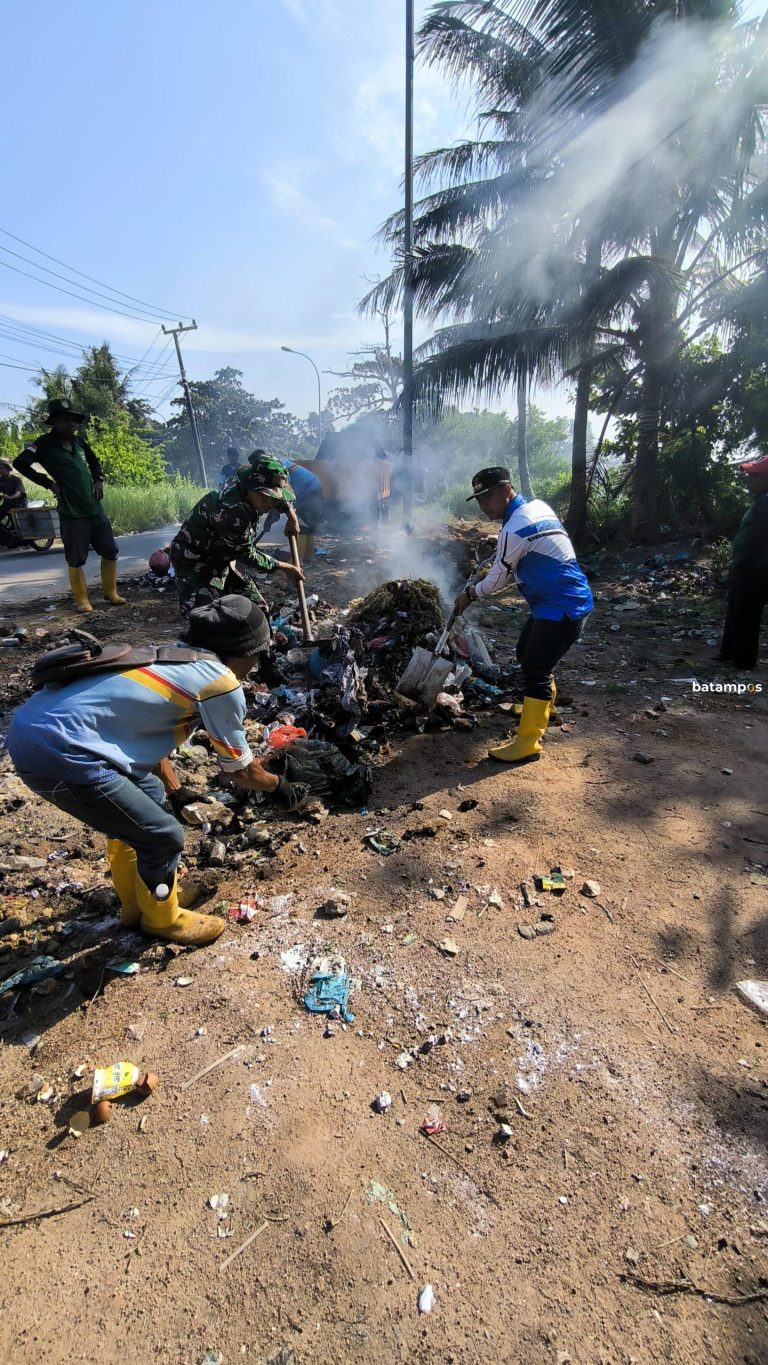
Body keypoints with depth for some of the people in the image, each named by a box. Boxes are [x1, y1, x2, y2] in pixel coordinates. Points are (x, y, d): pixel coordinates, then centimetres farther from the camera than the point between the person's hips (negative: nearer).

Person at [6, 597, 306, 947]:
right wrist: (279, 786, 23)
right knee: (164, 837, 2)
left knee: (148, 796, 25)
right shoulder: (221, 682, -8)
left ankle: (136, 902, 44)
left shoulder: (175, 657, 17)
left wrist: (177, 790, 36)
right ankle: (161, 918, 31)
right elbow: (241, 770, 4)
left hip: (33, 724, 10)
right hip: (59, 751, -10)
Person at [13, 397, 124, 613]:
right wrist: (48, 483, -10)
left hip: (95, 508, 6)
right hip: (72, 513, -6)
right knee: (76, 560, -1)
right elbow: (20, 463, -11)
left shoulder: (79, 441, 11)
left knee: (110, 551, 8)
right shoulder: (45, 444, -6)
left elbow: (94, 461, 28)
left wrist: (98, 479, 11)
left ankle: (111, 592, 21)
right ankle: (81, 600, 11)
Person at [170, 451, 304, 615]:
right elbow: (246, 554, -21)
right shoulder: (232, 511, -35)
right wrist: (283, 567, -12)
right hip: (194, 561, -9)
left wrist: (291, 514, 4)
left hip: (223, 559, 9)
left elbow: (277, 485, 14)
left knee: (258, 608, 7)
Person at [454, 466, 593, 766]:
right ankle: (542, 704, 43)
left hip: (564, 607, -10)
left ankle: (527, 743, -3)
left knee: (535, 669, -9)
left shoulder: (515, 529, -22)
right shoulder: (536, 504, 8)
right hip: (565, 599, 10)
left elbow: (497, 580, -11)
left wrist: (469, 594, 5)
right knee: (526, 653, 22)